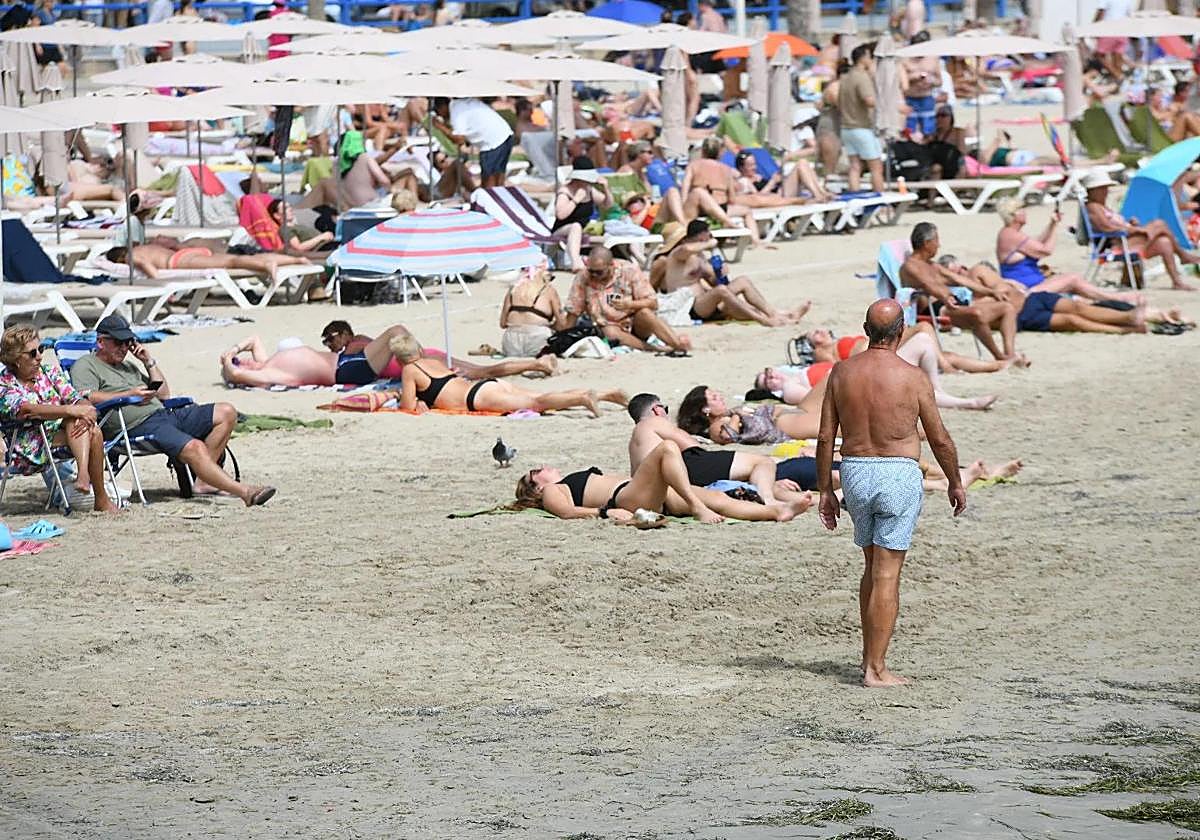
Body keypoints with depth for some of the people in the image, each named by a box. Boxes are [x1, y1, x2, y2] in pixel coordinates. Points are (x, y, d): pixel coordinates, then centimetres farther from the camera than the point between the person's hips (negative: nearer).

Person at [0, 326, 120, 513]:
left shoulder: (50, 372, 14)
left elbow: (77, 400, 4)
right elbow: (27, 410, -22)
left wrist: (87, 413, -22)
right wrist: (71, 410, -32)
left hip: (62, 436, 5)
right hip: (29, 452, -5)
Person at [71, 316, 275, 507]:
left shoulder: (128, 365, 30)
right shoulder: (85, 366, 7)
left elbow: (164, 394, 28)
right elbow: (88, 398, -15)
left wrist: (149, 362, 17)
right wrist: (130, 395, -21)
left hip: (163, 413, 9)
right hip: (138, 426, -9)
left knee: (226, 413, -1)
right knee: (194, 447, -31)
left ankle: (203, 481, -9)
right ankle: (243, 492, -38)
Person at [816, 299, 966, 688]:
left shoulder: (842, 372, 1)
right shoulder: (912, 378, -10)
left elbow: (825, 437, 4)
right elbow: (940, 440, -2)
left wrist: (825, 490, 12)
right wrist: (955, 483, 12)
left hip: (854, 472, 4)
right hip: (898, 474, -4)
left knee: (873, 566, 21)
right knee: (887, 575, -3)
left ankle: (869, 654, 25)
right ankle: (876, 669, -4)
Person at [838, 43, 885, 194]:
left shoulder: (844, 79, 13)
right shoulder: (863, 77, -15)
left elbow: (839, 106, 21)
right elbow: (870, 101, -29)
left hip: (846, 128, 8)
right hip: (863, 128, -8)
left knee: (855, 167, 6)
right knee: (876, 168, 0)